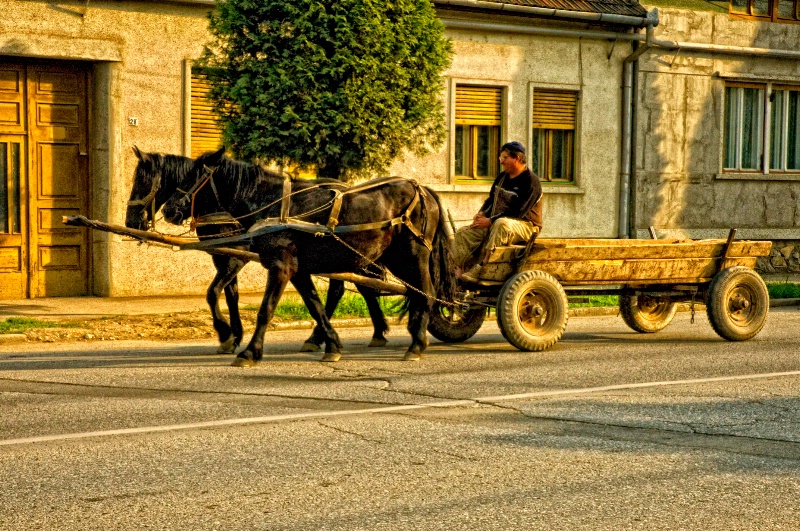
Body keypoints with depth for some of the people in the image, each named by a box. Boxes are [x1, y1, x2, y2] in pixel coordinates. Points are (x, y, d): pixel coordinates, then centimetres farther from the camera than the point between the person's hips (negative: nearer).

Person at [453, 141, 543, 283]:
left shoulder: (531, 182, -13)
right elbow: (491, 199, 22)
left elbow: (517, 212, -21)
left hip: (525, 227, -8)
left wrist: (490, 221, -23)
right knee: (463, 233, -9)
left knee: (501, 223, -41)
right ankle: (461, 270, -26)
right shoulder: (502, 177, 14)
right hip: (493, 224, 8)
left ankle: (479, 270, -44)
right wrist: (482, 213, -2)